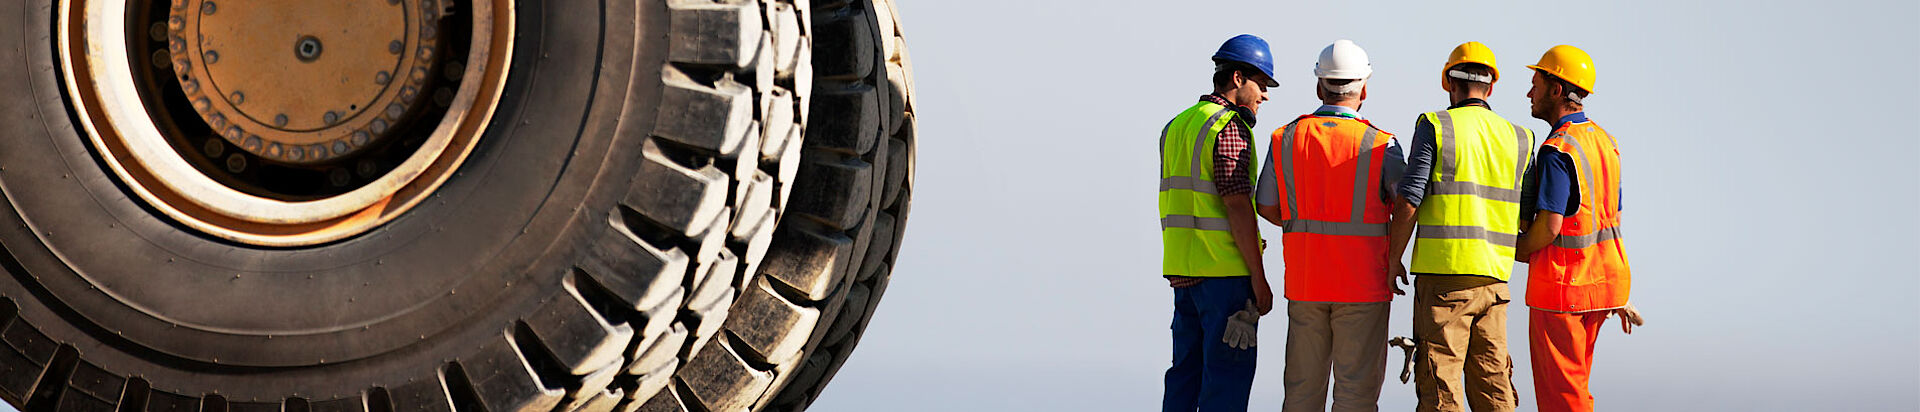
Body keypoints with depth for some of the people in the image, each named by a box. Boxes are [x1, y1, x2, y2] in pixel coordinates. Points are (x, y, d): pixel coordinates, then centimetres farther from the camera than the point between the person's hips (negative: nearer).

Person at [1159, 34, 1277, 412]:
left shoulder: (1177, 126, 17)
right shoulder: (1230, 127, -11)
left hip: (1183, 270, 8)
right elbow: (1237, 207, -16)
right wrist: (1259, 278, -14)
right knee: (1228, 376, -5)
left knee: (1188, 370, 12)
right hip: (1224, 269, -8)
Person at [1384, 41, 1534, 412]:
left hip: (1443, 273, -4)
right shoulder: (1517, 138, 9)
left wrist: (1394, 260, 2)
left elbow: (1408, 202, -9)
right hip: (1493, 277, 4)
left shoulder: (1435, 127, -3)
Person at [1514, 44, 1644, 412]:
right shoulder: (1605, 142, 10)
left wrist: (1518, 252, -4)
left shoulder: (1557, 151, -18)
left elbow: (1549, 226, -25)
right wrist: (1618, 295, 18)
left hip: (1560, 285, -9)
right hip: (1601, 278, 9)